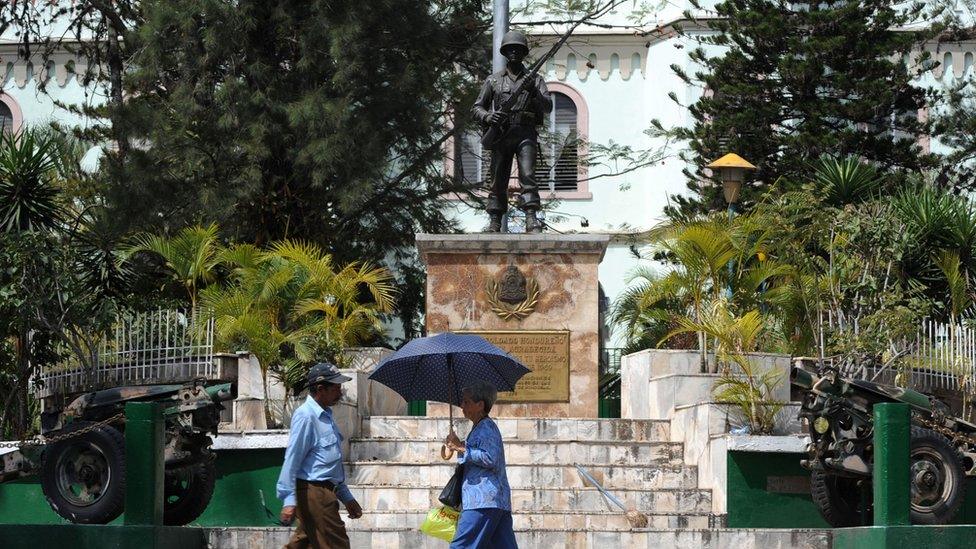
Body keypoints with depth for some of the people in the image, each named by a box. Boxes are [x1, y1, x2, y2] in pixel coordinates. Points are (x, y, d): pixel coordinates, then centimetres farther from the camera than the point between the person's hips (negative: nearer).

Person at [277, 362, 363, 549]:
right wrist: (289, 500, -23)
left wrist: (347, 498, 29)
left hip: (326, 490, 10)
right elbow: (292, 459, -17)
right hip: (313, 493, -10)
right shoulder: (306, 416, -12)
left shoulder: (325, 415, 19)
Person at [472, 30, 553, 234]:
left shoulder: (534, 79, 13)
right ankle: (494, 224, 2)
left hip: (526, 134, -1)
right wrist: (488, 116, -10)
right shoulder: (494, 80, 14)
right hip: (501, 135, 1)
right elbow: (477, 108, 12)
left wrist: (534, 93, -18)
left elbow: (548, 106, 1)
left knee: (528, 175, -17)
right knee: (498, 181, -1)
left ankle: (532, 220, -23)